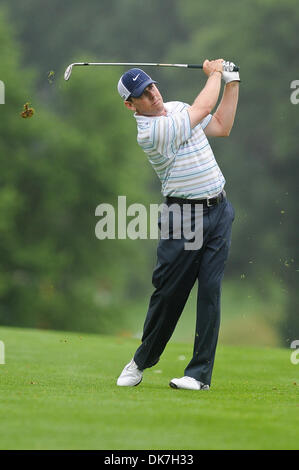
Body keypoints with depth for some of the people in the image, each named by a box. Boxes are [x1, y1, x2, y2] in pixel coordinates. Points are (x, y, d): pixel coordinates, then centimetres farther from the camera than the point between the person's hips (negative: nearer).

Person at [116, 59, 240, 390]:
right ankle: (142, 361, 20)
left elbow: (221, 126, 19)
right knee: (168, 292, -2)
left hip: (219, 212, 6)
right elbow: (204, 108, -10)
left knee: (210, 291, -2)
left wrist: (232, 82, 13)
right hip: (183, 217, -6)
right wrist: (214, 73, 8)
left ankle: (200, 373, -1)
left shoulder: (177, 109, 10)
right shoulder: (149, 131, -17)